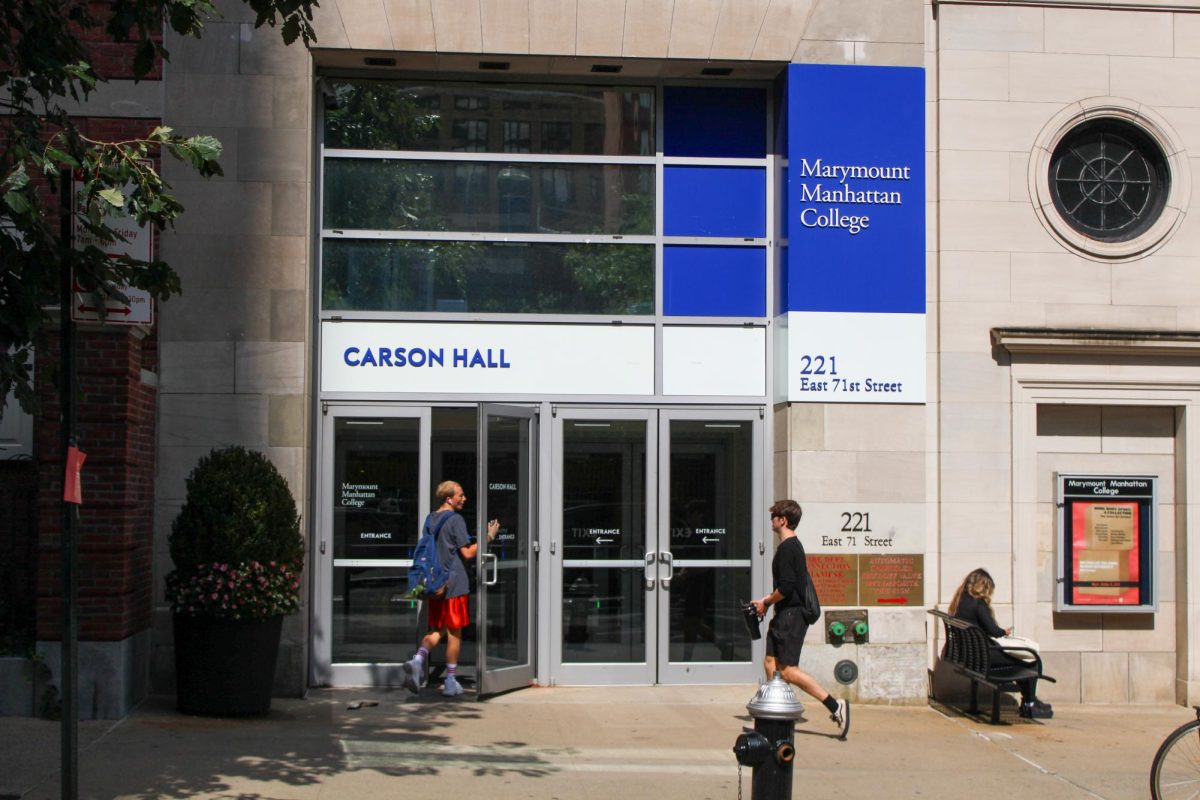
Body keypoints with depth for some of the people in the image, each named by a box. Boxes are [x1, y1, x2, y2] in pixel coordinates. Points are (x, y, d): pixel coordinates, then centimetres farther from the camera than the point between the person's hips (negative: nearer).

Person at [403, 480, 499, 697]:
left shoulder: (430, 519, 11)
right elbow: (468, 553, -12)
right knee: (454, 632, 4)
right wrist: (488, 536, -4)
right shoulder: (456, 519, -11)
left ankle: (418, 659, -13)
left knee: (437, 630, 14)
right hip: (454, 585, -6)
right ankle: (450, 682, 9)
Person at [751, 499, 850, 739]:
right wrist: (767, 601, 16)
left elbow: (786, 587, -23)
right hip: (787, 614, 10)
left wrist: (766, 601, -8)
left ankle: (835, 706, -10)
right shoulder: (793, 545, 15)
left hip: (791, 615, -10)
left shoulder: (787, 548, -16)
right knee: (771, 662, 10)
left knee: (788, 670, -9)